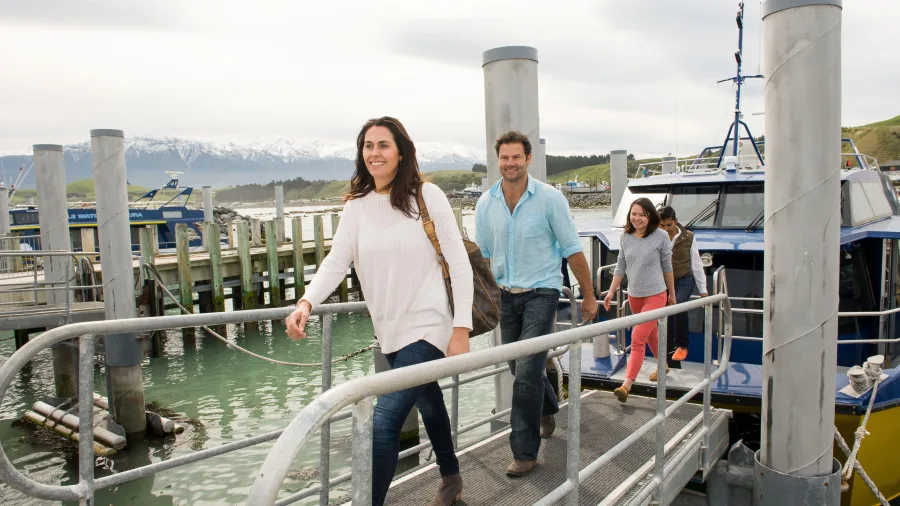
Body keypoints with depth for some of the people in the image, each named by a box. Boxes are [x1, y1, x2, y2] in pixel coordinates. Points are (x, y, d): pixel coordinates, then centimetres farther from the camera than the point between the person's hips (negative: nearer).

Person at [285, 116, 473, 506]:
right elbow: (336, 261, -6)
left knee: (384, 421, -15)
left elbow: (459, 263, -9)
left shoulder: (427, 196, -9)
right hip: (390, 332, 6)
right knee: (428, 404, 24)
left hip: (427, 327, -5)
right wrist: (307, 302, -25)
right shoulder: (356, 205, 3)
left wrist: (461, 330, -14)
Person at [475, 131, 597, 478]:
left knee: (527, 371, -10)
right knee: (519, 368, 17)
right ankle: (548, 409, 48)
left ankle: (525, 451, 5)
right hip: (505, 294, 5)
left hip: (541, 292, -4)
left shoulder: (549, 198, -9)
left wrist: (589, 295, -2)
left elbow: (572, 249, -4)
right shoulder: (485, 204, 2)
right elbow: (481, 255, 11)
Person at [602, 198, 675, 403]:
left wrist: (672, 293, 7)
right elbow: (621, 265, 7)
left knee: (638, 339, -12)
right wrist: (611, 292, 5)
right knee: (650, 334, 22)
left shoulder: (661, 236, -9)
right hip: (634, 295, 5)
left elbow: (667, 266, -1)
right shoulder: (626, 237, 1)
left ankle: (627, 385, -14)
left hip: (655, 295, -5)